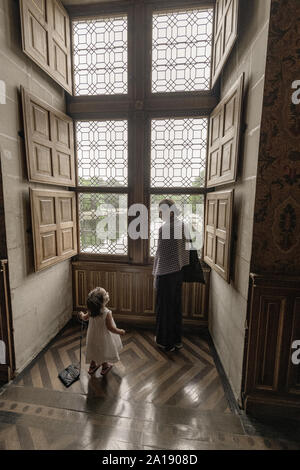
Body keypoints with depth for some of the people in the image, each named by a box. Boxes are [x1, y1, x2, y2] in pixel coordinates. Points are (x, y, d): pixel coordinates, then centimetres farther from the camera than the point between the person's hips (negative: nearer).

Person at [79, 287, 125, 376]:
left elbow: (85, 318, 2)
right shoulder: (107, 313, -36)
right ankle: (105, 367, 44)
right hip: (103, 337, -4)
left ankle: (92, 366, 49)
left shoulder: (91, 311, -19)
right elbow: (110, 328, -28)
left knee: (94, 350, 27)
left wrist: (81, 315, 24)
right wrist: (120, 332, -12)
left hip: (93, 335, 4)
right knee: (104, 351, 22)